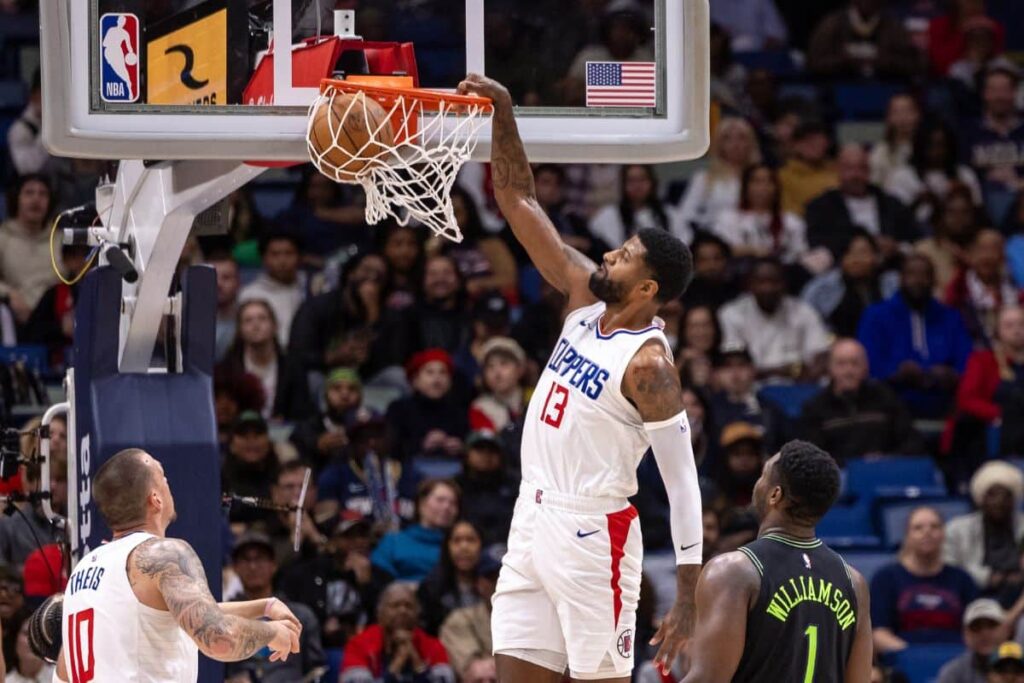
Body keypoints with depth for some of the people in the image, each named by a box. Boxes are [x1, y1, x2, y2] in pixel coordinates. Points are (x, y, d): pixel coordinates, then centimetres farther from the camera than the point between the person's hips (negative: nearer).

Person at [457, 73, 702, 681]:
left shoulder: (649, 366, -15)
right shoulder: (588, 300, 7)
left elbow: (682, 480, -16)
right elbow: (521, 204, 10)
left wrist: (690, 598, -20)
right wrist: (502, 113, 0)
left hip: (591, 533, -8)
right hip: (533, 520, 8)